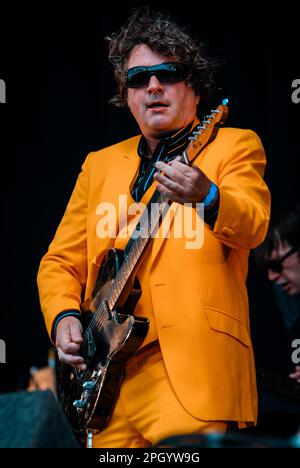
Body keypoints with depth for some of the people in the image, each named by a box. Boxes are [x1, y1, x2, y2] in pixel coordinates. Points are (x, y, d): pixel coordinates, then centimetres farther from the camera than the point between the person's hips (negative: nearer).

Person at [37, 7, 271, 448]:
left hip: (193, 373, -4)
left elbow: (252, 225, -11)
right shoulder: (100, 164, 22)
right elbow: (60, 261, 22)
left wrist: (207, 197, -33)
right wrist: (64, 317, 1)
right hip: (106, 373, 5)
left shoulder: (234, 145, 8)